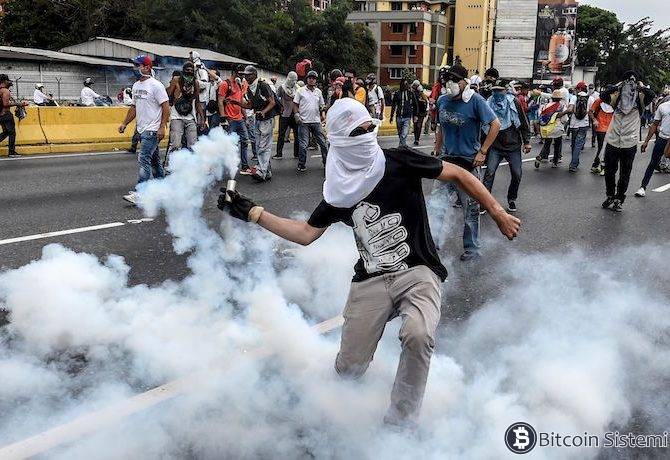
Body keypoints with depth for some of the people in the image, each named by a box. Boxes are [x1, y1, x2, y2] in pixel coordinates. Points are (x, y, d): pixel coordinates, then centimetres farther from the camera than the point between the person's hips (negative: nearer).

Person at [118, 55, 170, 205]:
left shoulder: (156, 85, -12)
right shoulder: (136, 86, 15)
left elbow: (166, 107, -15)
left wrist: (162, 127, -21)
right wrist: (124, 123, 17)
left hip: (152, 130, -9)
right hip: (142, 129, 9)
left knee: (144, 159, -14)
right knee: (154, 160, 15)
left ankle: (139, 193, -15)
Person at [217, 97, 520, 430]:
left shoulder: (400, 162, -3)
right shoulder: (340, 191, 7)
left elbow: (459, 175, 3)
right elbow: (306, 233, 13)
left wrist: (498, 212, 1)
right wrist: (252, 213, 9)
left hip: (418, 272, -3)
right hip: (371, 281, 3)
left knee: (418, 335, -33)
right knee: (348, 370, -3)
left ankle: (399, 426, -11)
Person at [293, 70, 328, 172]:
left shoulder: (318, 92, 13)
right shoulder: (301, 91, 1)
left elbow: (322, 105, 20)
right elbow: (295, 104, 3)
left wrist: (323, 114, 4)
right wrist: (296, 115, -10)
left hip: (316, 121, 4)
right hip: (304, 121, -4)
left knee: (322, 142, 6)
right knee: (303, 145, -2)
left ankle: (326, 162, 16)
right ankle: (301, 165, 8)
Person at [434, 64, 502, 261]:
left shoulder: (475, 101, -11)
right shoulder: (442, 101, 5)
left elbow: (495, 125, -10)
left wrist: (482, 152, -13)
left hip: (468, 161, -5)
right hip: (446, 159, 5)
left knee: (470, 206, 3)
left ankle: (472, 248, 15)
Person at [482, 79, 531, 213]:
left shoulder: (514, 102, -2)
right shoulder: (488, 104, 0)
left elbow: (523, 123, 3)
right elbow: (485, 126, 8)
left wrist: (527, 142, 0)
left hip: (513, 146, 0)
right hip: (495, 146, 0)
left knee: (516, 175, 2)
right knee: (490, 172, -13)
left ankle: (511, 200, 22)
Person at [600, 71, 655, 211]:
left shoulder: (640, 99, 0)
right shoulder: (617, 97, 3)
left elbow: (651, 95, -21)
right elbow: (603, 95, -14)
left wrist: (641, 86, -10)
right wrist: (617, 86, -8)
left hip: (629, 143, -1)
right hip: (612, 141, 1)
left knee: (624, 175, 9)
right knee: (609, 172, 12)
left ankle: (619, 199, 23)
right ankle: (610, 196, 31)